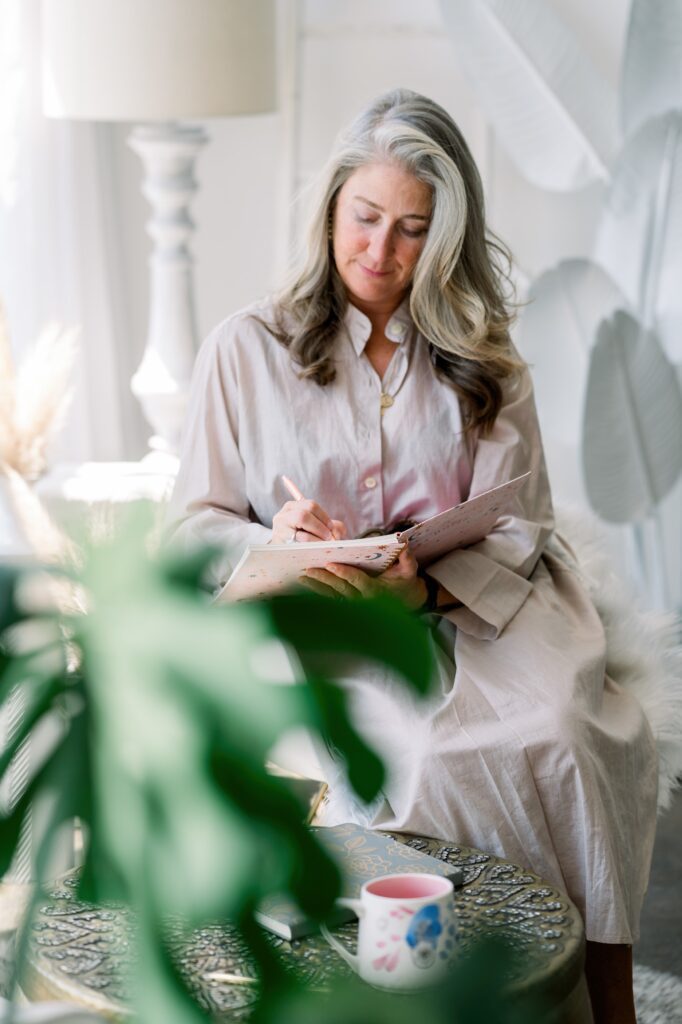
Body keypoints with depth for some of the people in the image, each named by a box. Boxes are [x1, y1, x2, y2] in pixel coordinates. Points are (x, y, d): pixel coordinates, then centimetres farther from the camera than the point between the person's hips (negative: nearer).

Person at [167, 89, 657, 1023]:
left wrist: (425, 584, -18)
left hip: (474, 613, 2)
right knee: (424, 752, -32)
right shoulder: (244, 351, 8)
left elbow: (517, 532, 3)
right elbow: (195, 528, 6)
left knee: (577, 733, -28)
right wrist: (275, 542, -17)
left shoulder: (483, 365, 14)